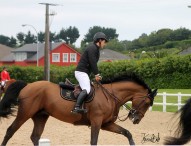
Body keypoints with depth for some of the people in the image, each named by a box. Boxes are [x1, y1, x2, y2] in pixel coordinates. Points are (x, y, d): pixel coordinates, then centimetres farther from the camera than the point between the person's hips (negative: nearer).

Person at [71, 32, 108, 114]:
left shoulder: (95, 49, 21)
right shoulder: (92, 48, -11)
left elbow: (93, 63, 20)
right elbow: (92, 62, -19)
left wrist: (96, 74, 10)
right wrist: (96, 74, -16)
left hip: (84, 72, 11)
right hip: (81, 72, -11)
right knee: (86, 89, -25)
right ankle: (77, 107, -38)